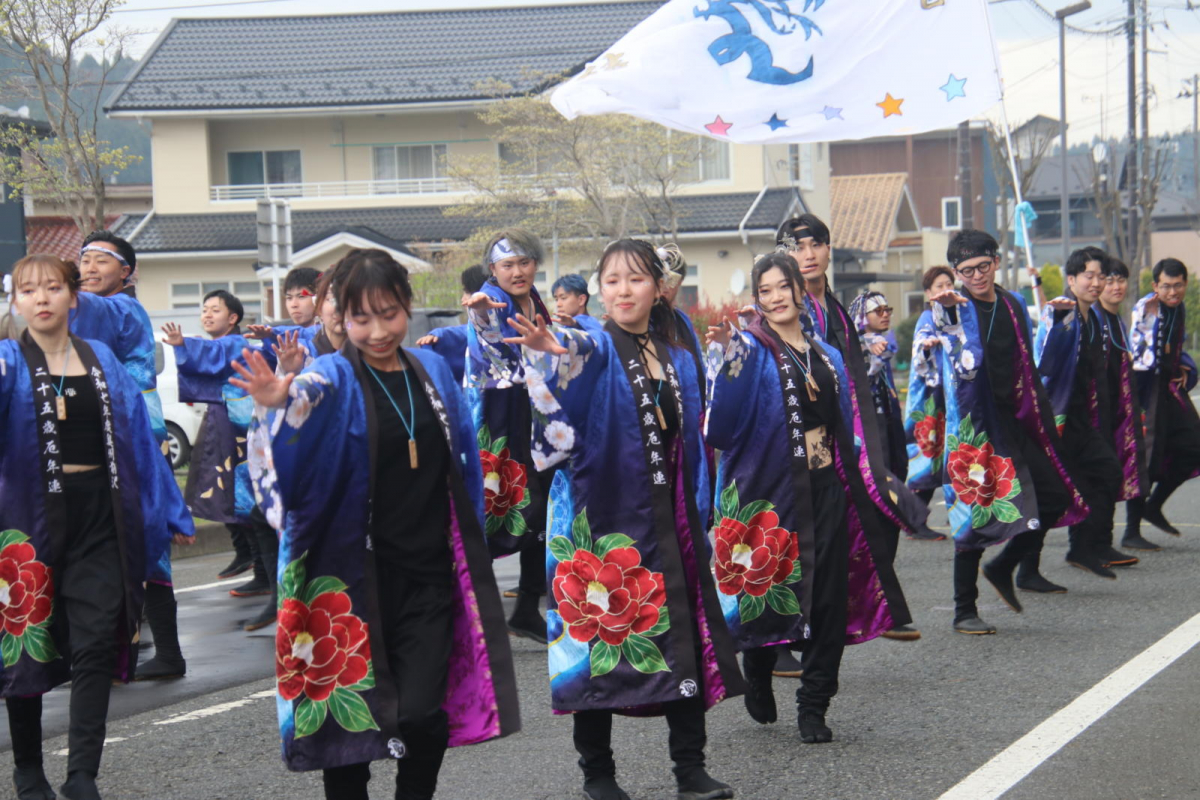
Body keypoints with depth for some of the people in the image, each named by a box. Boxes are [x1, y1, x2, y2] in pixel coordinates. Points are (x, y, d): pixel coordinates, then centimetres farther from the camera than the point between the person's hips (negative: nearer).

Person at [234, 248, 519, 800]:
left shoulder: (433, 371, 8)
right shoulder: (333, 379, -5)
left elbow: (462, 461, 17)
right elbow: (307, 407, -28)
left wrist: (471, 550, 17)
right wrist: (280, 404, -51)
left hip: (428, 574, 2)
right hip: (355, 574, -2)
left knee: (422, 713, -7)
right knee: (350, 709, 4)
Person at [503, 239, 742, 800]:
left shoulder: (678, 359, 13)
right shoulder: (595, 349, -2)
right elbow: (577, 358, -27)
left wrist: (698, 517, 13)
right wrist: (550, 351, -50)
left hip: (667, 516, 4)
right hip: (603, 515, -4)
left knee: (683, 634, 0)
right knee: (598, 635, 0)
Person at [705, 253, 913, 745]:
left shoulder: (827, 357, 15)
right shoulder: (750, 352, -3)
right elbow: (722, 419, -21)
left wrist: (850, 483, 17)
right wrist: (723, 354, -34)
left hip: (826, 491, 5)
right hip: (770, 491, -4)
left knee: (829, 599, -1)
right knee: (766, 593, 2)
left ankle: (814, 707, 7)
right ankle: (758, 683, 29)